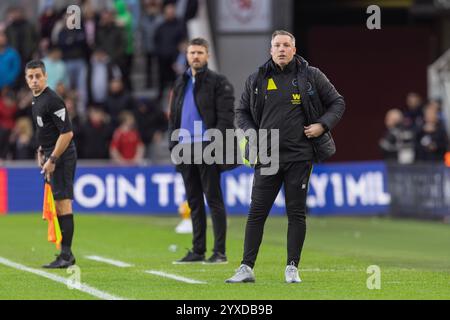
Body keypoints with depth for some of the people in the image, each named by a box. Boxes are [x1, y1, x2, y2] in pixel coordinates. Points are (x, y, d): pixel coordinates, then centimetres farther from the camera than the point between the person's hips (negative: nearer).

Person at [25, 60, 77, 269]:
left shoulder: (52, 101, -17)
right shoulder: (36, 99, 12)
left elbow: (67, 133, -21)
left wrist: (52, 160, -20)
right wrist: (41, 150, 19)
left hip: (62, 156, -10)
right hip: (51, 153, 10)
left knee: (63, 203, -11)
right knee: (56, 205, 12)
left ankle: (66, 255, -12)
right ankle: (66, 254, 18)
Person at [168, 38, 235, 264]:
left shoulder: (218, 82, -3)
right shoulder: (181, 84, 18)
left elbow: (225, 116, -9)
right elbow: (173, 116, 22)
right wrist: (173, 144, 11)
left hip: (207, 149, -7)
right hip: (185, 149, 7)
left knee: (213, 199, -5)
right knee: (194, 201, 10)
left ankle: (220, 252, -4)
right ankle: (198, 251, 14)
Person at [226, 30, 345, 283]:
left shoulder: (311, 76, 4)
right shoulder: (257, 80, 9)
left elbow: (337, 103, 11)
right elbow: (241, 111, 19)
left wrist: (322, 125, -4)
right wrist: (249, 133, 1)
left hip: (299, 157, -1)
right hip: (267, 156, 2)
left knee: (296, 213, 2)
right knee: (257, 212, -1)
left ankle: (292, 268, 9)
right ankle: (247, 268, 1)